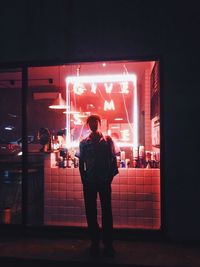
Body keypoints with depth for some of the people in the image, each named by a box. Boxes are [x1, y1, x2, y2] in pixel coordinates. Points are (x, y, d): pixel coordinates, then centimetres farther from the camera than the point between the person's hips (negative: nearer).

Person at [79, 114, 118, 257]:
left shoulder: (108, 140, 4)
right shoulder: (84, 143, 8)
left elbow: (113, 159, 2)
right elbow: (81, 162, 8)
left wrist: (110, 177, -4)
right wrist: (84, 178, 1)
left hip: (104, 181, -1)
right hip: (89, 182, 2)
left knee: (107, 211, 2)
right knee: (91, 212, 7)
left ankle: (108, 244, 13)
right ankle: (95, 242, 21)